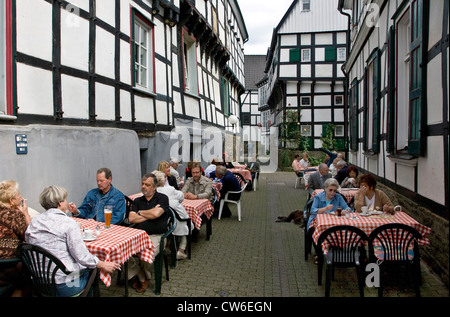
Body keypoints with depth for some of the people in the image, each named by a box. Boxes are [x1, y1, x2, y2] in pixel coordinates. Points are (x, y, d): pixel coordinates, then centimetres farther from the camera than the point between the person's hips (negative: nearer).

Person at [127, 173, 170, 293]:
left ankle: (145, 277, 5)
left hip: (156, 236, -4)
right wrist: (150, 214, -3)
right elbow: (131, 219, 3)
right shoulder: (137, 201, 17)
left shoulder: (162, 198, 2)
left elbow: (156, 214, -16)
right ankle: (141, 277, -3)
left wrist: (140, 212, 2)